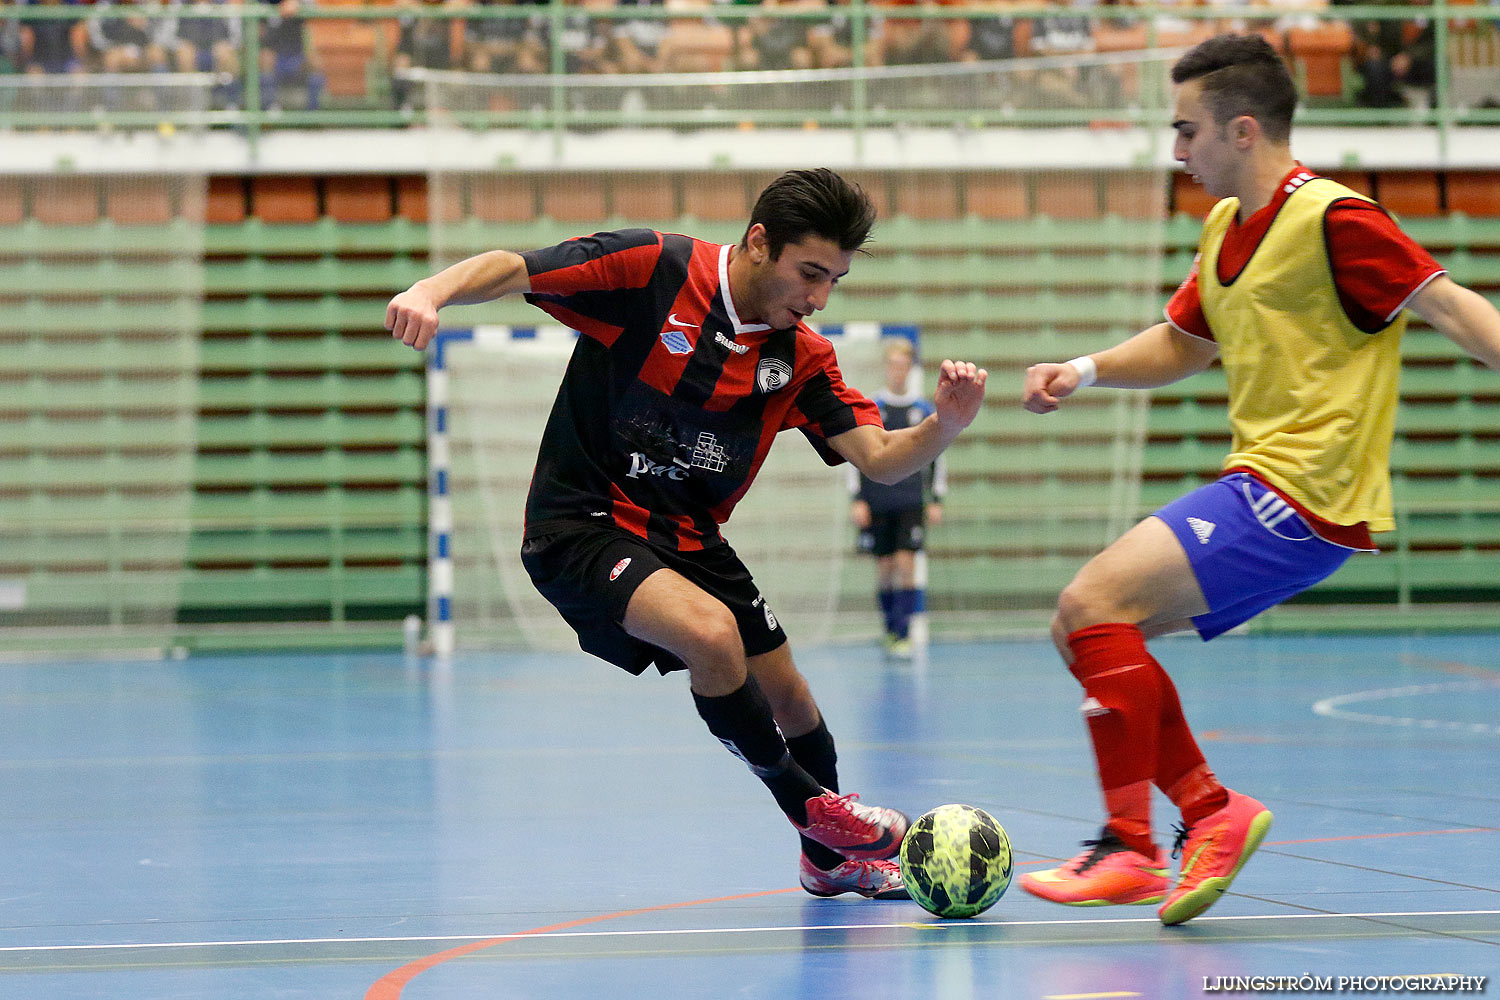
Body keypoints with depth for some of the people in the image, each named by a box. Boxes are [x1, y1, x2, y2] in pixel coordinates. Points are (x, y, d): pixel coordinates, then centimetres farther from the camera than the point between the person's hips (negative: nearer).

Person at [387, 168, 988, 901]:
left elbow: (880, 459, -7)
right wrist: (431, 290, -40)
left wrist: (945, 425, -29)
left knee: (787, 698, 11)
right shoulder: (651, 271, -17)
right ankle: (810, 807, -6)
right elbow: (509, 269, -18)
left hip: (685, 536, 7)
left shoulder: (801, 357, -2)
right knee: (710, 631, -30)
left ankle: (831, 857, 40)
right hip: (582, 528, -7)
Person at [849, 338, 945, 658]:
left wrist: (936, 500, 7)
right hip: (877, 504, 0)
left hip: (911, 502, 0)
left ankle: (904, 634, -11)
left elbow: (936, 458, 12)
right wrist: (858, 499, -3)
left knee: (906, 564, -11)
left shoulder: (923, 410, 6)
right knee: (884, 568, 3)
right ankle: (890, 631, 17)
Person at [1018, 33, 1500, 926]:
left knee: (1096, 601, -17)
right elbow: (1182, 344, 26)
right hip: (1261, 484, 9)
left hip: (1305, 499, -9)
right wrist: (1086, 371, 10)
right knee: (1082, 627, 7)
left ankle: (1131, 851, -13)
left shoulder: (1331, 220, -14)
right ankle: (1211, 811, 8)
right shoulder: (1226, 229, 14)